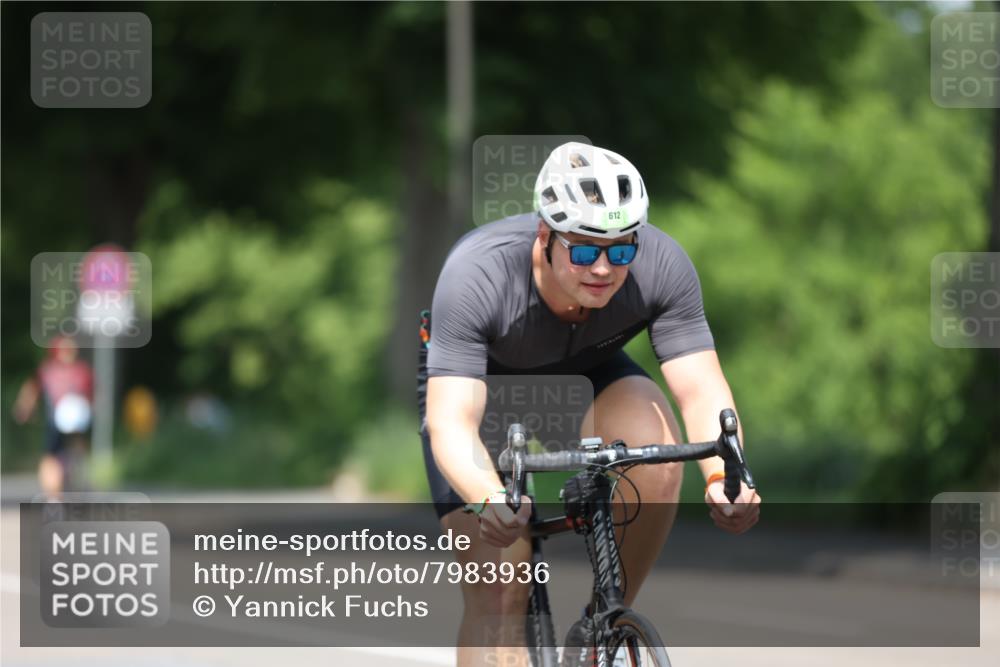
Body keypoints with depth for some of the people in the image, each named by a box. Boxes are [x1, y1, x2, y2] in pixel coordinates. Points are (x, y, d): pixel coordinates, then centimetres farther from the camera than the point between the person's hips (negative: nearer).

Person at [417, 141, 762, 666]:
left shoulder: (661, 265, -31)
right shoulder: (477, 275, -39)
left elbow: (701, 390, -34)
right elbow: (451, 421, -45)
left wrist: (723, 477, -55)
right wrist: (489, 500, -65)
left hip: (587, 370, 2)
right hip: (480, 380, -2)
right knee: (496, 598, -15)